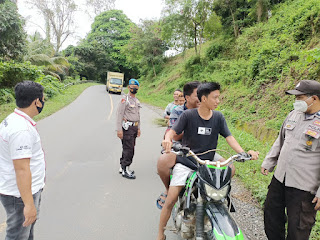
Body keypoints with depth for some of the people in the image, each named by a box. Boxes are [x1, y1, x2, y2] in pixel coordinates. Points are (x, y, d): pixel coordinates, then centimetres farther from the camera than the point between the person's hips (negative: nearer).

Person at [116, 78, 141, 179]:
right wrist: (119, 129, -19)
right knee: (129, 148, -9)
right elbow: (119, 114, -13)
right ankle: (125, 169, -1)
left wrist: (138, 128, 21)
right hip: (127, 127, -8)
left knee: (128, 148, 13)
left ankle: (122, 167, 23)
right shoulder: (124, 99, -7)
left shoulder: (137, 101, 18)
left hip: (134, 127, 8)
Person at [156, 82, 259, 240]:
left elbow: (229, 137, -1)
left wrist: (243, 153, -16)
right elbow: (173, 131, -10)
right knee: (171, 201, -9)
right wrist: (168, 140, -34)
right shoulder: (188, 115, -7)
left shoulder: (218, 117, 2)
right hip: (185, 163, -3)